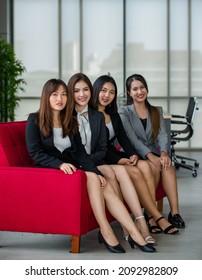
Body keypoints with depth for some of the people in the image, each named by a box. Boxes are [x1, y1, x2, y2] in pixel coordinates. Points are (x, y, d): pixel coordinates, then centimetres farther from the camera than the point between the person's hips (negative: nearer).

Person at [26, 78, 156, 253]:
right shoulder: (35, 120, -1)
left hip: (70, 168, 5)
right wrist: (60, 164, -24)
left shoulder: (70, 121, 15)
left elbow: (81, 152, 8)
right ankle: (106, 232, -32)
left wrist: (97, 172, -9)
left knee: (106, 188, -21)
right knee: (91, 178, -30)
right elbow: (35, 152, -10)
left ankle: (134, 234, -28)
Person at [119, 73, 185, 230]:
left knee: (167, 165, -30)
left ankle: (175, 212, -35)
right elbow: (132, 138, -12)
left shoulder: (157, 111, 16)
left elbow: (162, 134, 1)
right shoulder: (124, 112, 3)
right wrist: (149, 156, -27)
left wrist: (164, 152, -22)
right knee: (153, 167, -33)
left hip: (153, 153, 3)